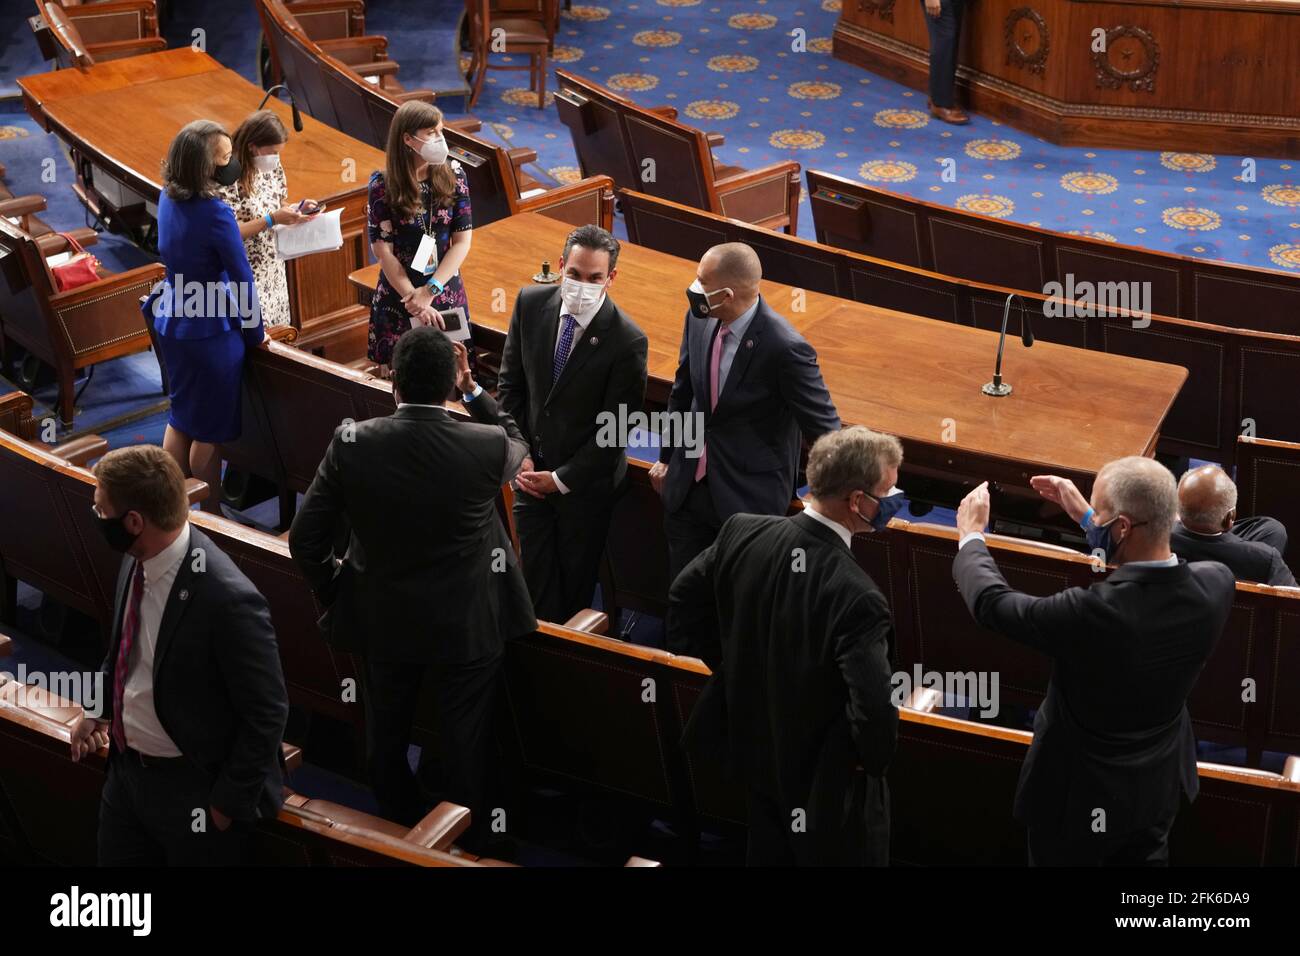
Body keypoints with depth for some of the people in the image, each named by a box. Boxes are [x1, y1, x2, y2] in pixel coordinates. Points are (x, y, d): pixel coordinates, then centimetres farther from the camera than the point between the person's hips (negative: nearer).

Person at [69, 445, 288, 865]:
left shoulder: (229, 599, -29)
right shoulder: (137, 561, -5)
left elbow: (267, 714, -20)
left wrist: (229, 804, -15)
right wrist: (98, 708, 8)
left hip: (194, 790, -7)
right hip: (125, 770, 8)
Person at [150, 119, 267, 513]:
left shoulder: (168, 197, -1)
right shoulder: (214, 213, -26)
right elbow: (242, 278, -18)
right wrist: (255, 332, -5)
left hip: (172, 321, 8)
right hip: (211, 329, -8)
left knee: (181, 416, 21)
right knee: (210, 429, 6)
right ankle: (208, 518, 19)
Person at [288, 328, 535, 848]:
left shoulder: (351, 443, -19)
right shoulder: (488, 446, -21)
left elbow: (305, 539, -11)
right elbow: (516, 445, 7)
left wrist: (333, 592, 6)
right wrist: (472, 389, 3)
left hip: (381, 623, 1)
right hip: (468, 625, -1)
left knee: (385, 743, 24)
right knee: (464, 747, 18)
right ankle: (465, 846, 36)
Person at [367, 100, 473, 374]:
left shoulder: (452, 175, -4)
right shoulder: (383, 184, -10)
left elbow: (462, 241, -5)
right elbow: (383, 251, -10)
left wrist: (429, 292, -14)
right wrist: (415, 302, -15)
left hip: (447, 291, 2)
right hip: (399, 295, -2)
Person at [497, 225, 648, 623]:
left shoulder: (627, 341, -23)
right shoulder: (530, 303, -10)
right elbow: (511, 383, 2)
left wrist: (562, 479, -13)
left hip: (586, 481, -3)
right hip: (532, 471, 3)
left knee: (576, 580, 14)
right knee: (536, 575, 10)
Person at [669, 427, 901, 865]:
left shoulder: (741, 532, -16)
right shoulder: (857, 597, -35)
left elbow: (684, 596, 2)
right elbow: (875, 713, -35)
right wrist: (871, 759, -14)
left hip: (755, 745, 6)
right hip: (825, 780, -6)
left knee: (769, 851, 28)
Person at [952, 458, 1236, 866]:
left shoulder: (1089, 613, -37)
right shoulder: (1217, 583, -20)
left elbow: (990, 602, -20)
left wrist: (971, 535, -2)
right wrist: (1086, 518, 10)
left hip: (1080, 797, -5)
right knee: (1143, 858, 27)